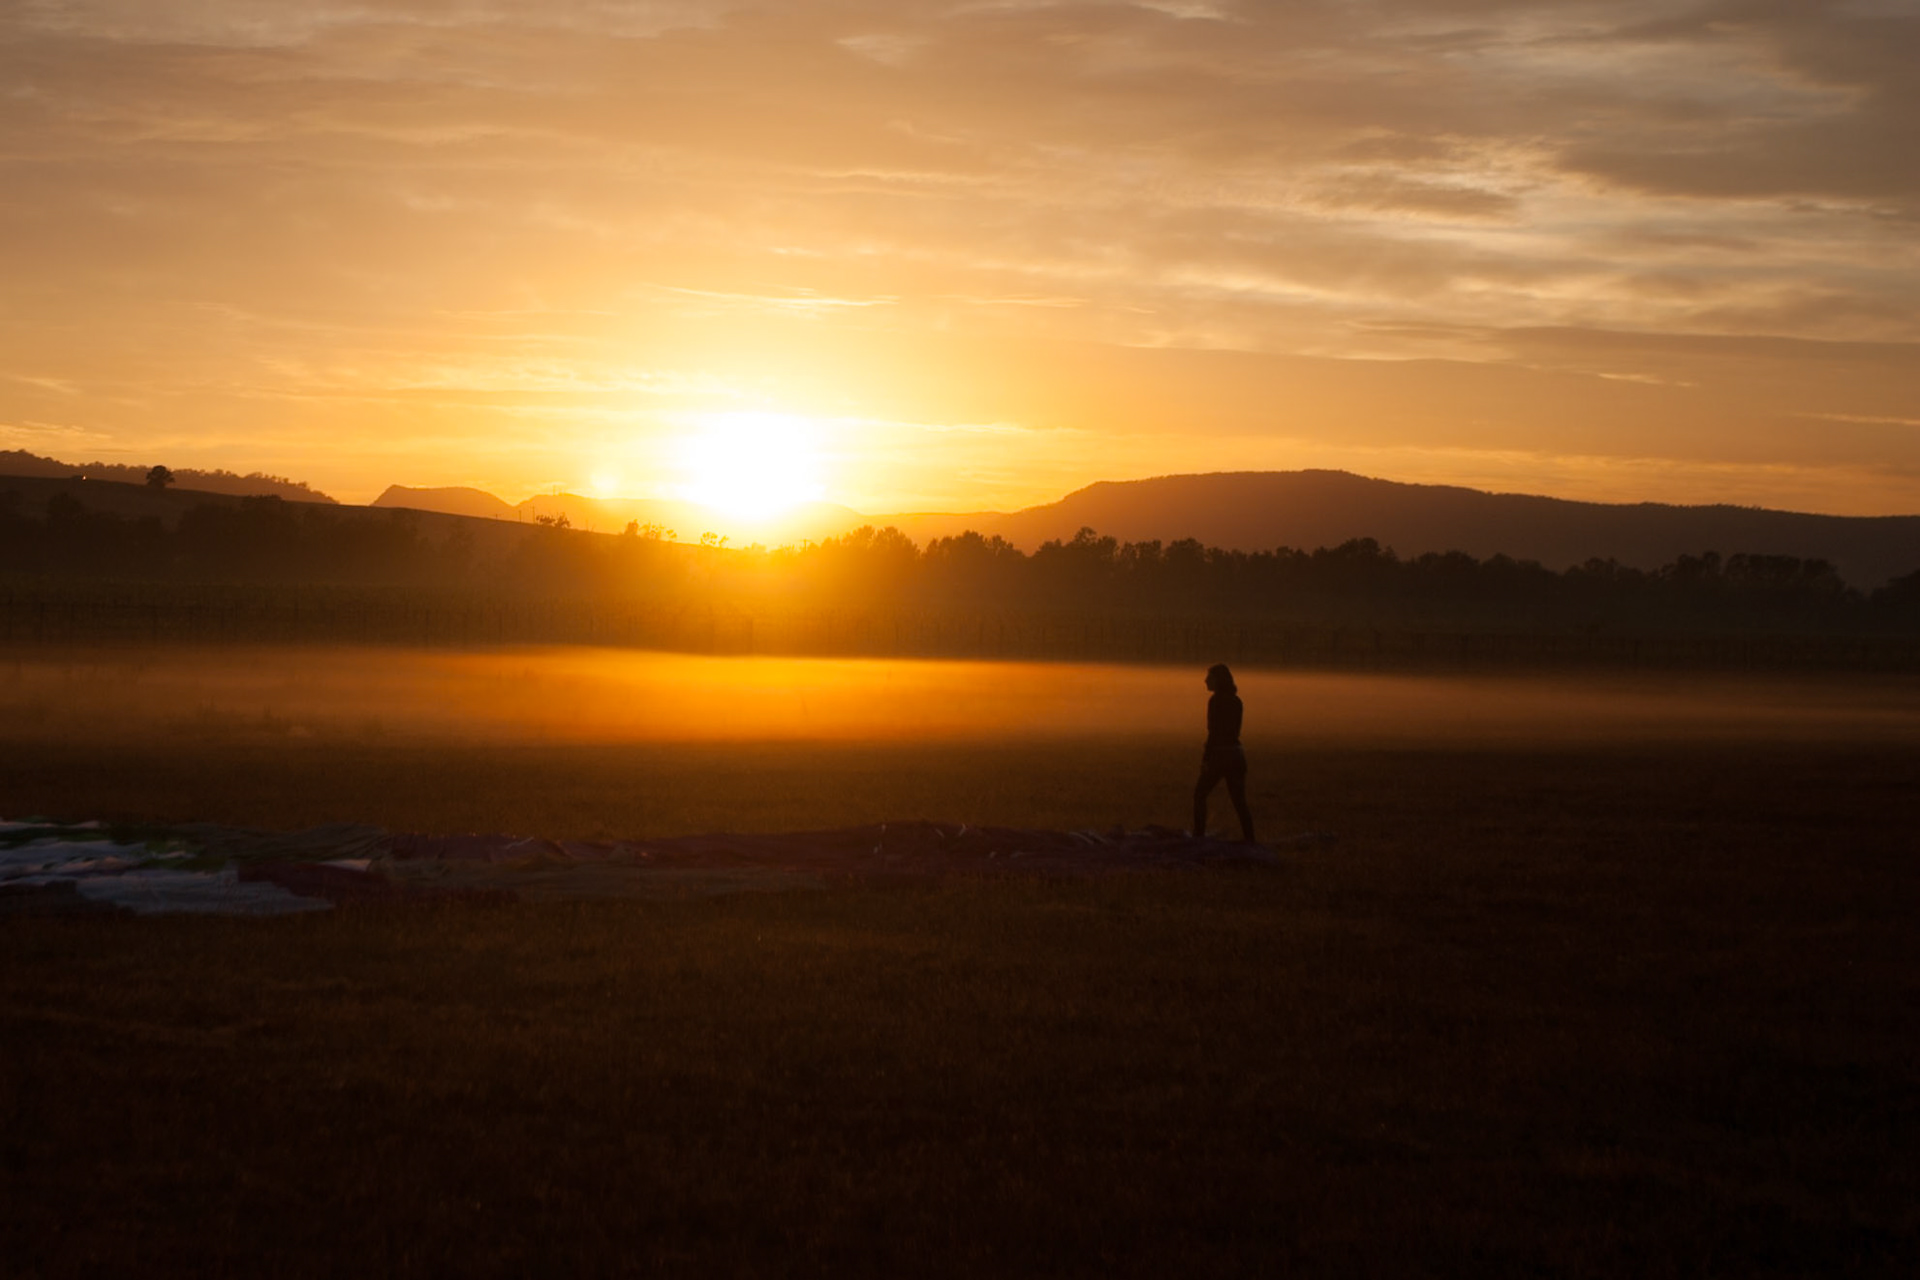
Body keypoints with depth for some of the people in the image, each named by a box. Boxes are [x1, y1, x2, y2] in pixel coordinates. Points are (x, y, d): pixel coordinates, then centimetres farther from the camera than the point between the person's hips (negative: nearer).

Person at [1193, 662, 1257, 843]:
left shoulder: (1215, 701, -12)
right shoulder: (1236, 701, 11)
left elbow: (1213, 732, -17)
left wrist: (1206, 758, -14)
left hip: (1220, 753, -7)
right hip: (1237, 753, 7)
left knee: (1200, 794, 9)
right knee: (1239, 801, 7)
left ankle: (1198, 835, 5)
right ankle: (1250, 841, 0)